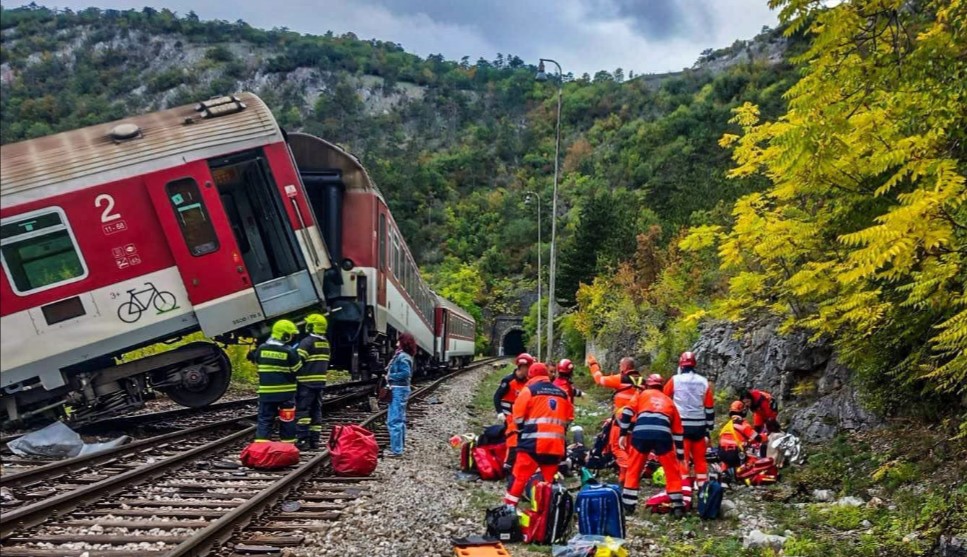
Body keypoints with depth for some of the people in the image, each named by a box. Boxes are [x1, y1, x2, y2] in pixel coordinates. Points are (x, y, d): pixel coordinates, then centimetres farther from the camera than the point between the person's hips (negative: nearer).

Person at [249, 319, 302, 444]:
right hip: (286, 392, -3)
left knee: (264, 419, 6)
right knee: (287, 420, 10)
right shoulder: (289, 351, -13)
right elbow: (298, 370, -3)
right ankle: (287, 444, 16)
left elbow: (258, 368, 11)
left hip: (266, 392, 3)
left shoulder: (261, 349, 0)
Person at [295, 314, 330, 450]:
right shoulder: (326, 343, 13)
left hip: (306, 382, -8)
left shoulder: (307, 342, -12)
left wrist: (294, 377, -7)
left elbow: (298, 362, -16)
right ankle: (315, 440, 13)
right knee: (316, 410, 12)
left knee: (302, 410, -5)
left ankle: (303, 440, -9)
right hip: (320, 382, 8)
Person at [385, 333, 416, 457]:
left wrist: (390, 376, -16)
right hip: (400, 390, 11)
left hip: (398, 390, -11)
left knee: (393, 421, -10)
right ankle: (400, 445, 28)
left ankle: (396, 450, -10)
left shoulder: (402, 357, -17)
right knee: (400, 420, 18)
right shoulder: (402, 355, 13)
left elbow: (405, 373, -26)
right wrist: (390, 376, 5)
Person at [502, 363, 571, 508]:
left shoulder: (529, 390, 0)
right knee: (550, 481, 12)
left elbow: (518, 416, 0)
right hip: (556, 444, 5)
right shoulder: (562, 393, 16)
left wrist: (522, 431, 17)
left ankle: (509, 507, -2)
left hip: (533, 443, -4)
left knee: (520, 477, 0)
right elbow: (567, 419, 19)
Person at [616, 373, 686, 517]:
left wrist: (623, 434, 12)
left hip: (641, 434, -1)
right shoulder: (669, 401, 32)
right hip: (663, 436, 1)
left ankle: (628, 505, 17)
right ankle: (678, 507, 13)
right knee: (673, 472, 17)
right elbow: (678, 432, 32)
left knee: (633, 470, 16)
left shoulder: (641, 394, 27)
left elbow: (627, 412, 11)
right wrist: (681, 456, 35)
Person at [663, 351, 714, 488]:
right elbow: (710, 407, 7)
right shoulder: (704, 382, 6)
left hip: (681, 425, -3)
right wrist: (709, 429, 13)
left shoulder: (675, 380, -2)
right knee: (700, 459, 12)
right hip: (699, 426, 3)